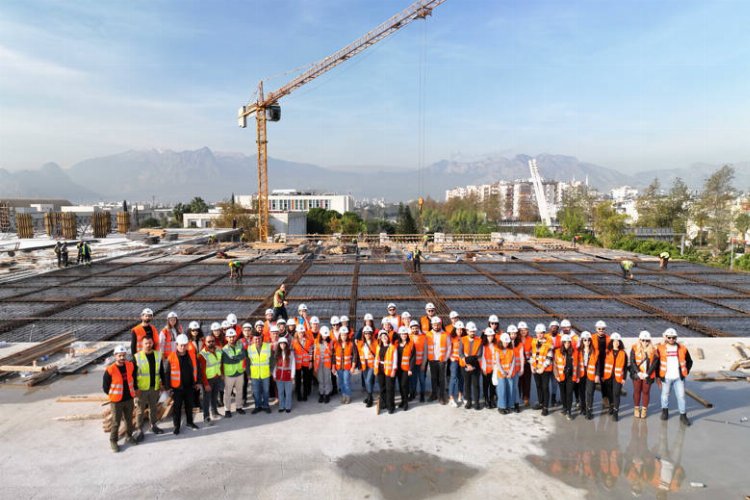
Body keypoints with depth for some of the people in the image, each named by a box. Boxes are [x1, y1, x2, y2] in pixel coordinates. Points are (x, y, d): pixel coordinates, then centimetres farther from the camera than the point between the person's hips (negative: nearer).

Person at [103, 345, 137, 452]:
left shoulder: (130, 366, -6)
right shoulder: (110, 370, -18)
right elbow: (105, 387, -7)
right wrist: (113, 395, 1)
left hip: (129, 399, 4)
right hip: (116, 401, -4)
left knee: (129, 419, 18)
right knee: (116, 422, 6)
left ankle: (129, 436, 35)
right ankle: (113, 441, 22)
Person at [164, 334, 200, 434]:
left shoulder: (192, 354, -4)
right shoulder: (171, 358, -15)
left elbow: (196, 368, 7)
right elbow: (167, 373, -7)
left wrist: (197, 382, 10)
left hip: (190, 386, 3)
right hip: (177, 388, -3)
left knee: (189, 405, 18)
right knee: (177, 407, 9)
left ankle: (189, 422, 36)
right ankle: (176, 426, 24)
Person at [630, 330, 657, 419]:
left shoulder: (653, 350, -1)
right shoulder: (634, 348, -3)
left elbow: (654, 363, -3)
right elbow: (632, 361, -6)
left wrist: (647, 374, -11)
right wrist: (638, 372, -14)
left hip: (648, 375, 0)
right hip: (637, 374, 0)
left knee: (646, 391, 8)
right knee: (637, 391, 9)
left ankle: (644, 409, 21)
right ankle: (636, 408, 21)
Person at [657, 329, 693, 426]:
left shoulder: (682, 348, 1)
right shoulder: (661, 349, -4)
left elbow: (689, 361, 14)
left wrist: (685, 372, 8)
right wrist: (658, 376, 3)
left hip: (679, 378, 1)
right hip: (666, 377, -1)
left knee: (681, 396, 0)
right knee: (665, 394, 12)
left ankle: (683, 415, 11)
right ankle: (665, 411, 32)